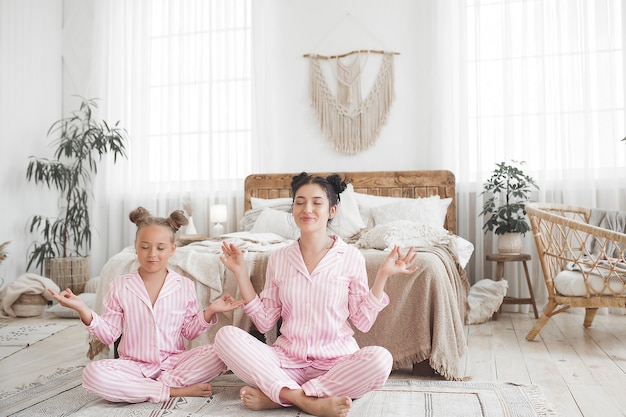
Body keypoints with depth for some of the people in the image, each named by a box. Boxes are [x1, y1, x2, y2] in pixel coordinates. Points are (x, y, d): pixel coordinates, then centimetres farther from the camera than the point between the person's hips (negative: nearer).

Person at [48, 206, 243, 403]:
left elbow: (189, 331, 7)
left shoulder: (184, 286, 1)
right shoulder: (120, 286, 0)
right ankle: (176, 391, -24)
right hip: (134, 365, 0)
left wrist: (209, 311, -9)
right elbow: (109, 335, 1)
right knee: (93, 373, -31)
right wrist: (84, 311, -13)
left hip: (173, 362, 1)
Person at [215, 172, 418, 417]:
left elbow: (363, 321, 0)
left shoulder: (351, 257, -2)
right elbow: (265, 321, 5)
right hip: (287, 360, 2)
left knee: (380, 359, -32)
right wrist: (241, 274, 1)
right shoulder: (278, 258, 5)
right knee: (226, 336, -20)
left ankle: (274, 397, -21)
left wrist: (383, 276, -8)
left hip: (336, 361, -1)